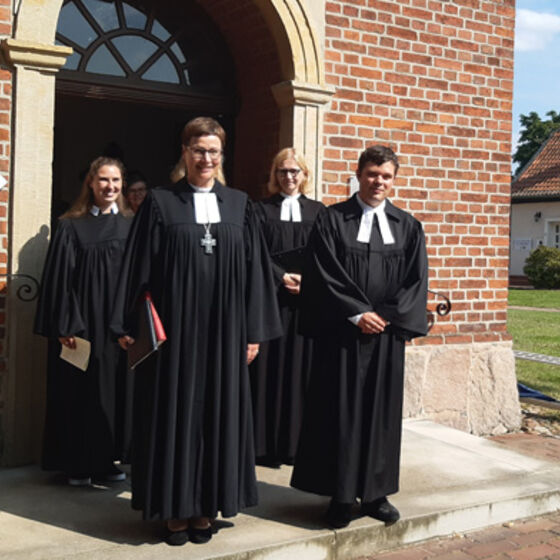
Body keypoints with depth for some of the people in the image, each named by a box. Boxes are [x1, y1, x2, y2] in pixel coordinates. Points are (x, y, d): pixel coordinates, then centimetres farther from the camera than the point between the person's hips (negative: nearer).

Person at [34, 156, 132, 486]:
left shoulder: (131, 227, 7)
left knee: (116, 389, 7)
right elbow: (59, 278, -4)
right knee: (81, 390, 3)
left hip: (121, 322, 3)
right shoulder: (72, 227, 0)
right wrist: (65, 326, -12)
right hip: (82, 322, -3)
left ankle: (106, 459, 20)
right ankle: (78, 463, 14)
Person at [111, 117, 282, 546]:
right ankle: (175, 508, 17)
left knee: (217, 412, 7)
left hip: (223, 330, 2)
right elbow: (138, 267, 0)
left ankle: (205, 508, 20)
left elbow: (254, 269, 7)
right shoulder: (160, 202, 2)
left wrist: (254, 332, 3)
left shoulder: (239, 204, 8)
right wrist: (129, 326, -4)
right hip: (173, 328, -2)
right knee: (173, 411, 4)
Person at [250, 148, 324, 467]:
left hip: (308, 301, 1)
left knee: (302, 370, 2)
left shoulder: (318, 211, 12)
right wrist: (282, 277, -14)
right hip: (271, 299, -1)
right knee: (270, 371, 0)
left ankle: (297, 442, 10)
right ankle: (267, 444, 6)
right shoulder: (262, 210, 8)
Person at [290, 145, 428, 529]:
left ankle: (375, 493, 19)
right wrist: (358, 314, -14)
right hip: (342, 332, -3)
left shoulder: (408, 227, 9)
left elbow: (416, 280, 3)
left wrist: (387, 316, -10)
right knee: (341, 411, 1)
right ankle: (341, 495, 11)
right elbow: (323, 275, -8)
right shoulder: (332, 220, 0)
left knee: (382, 410, 8)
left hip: (388, 334, 3)